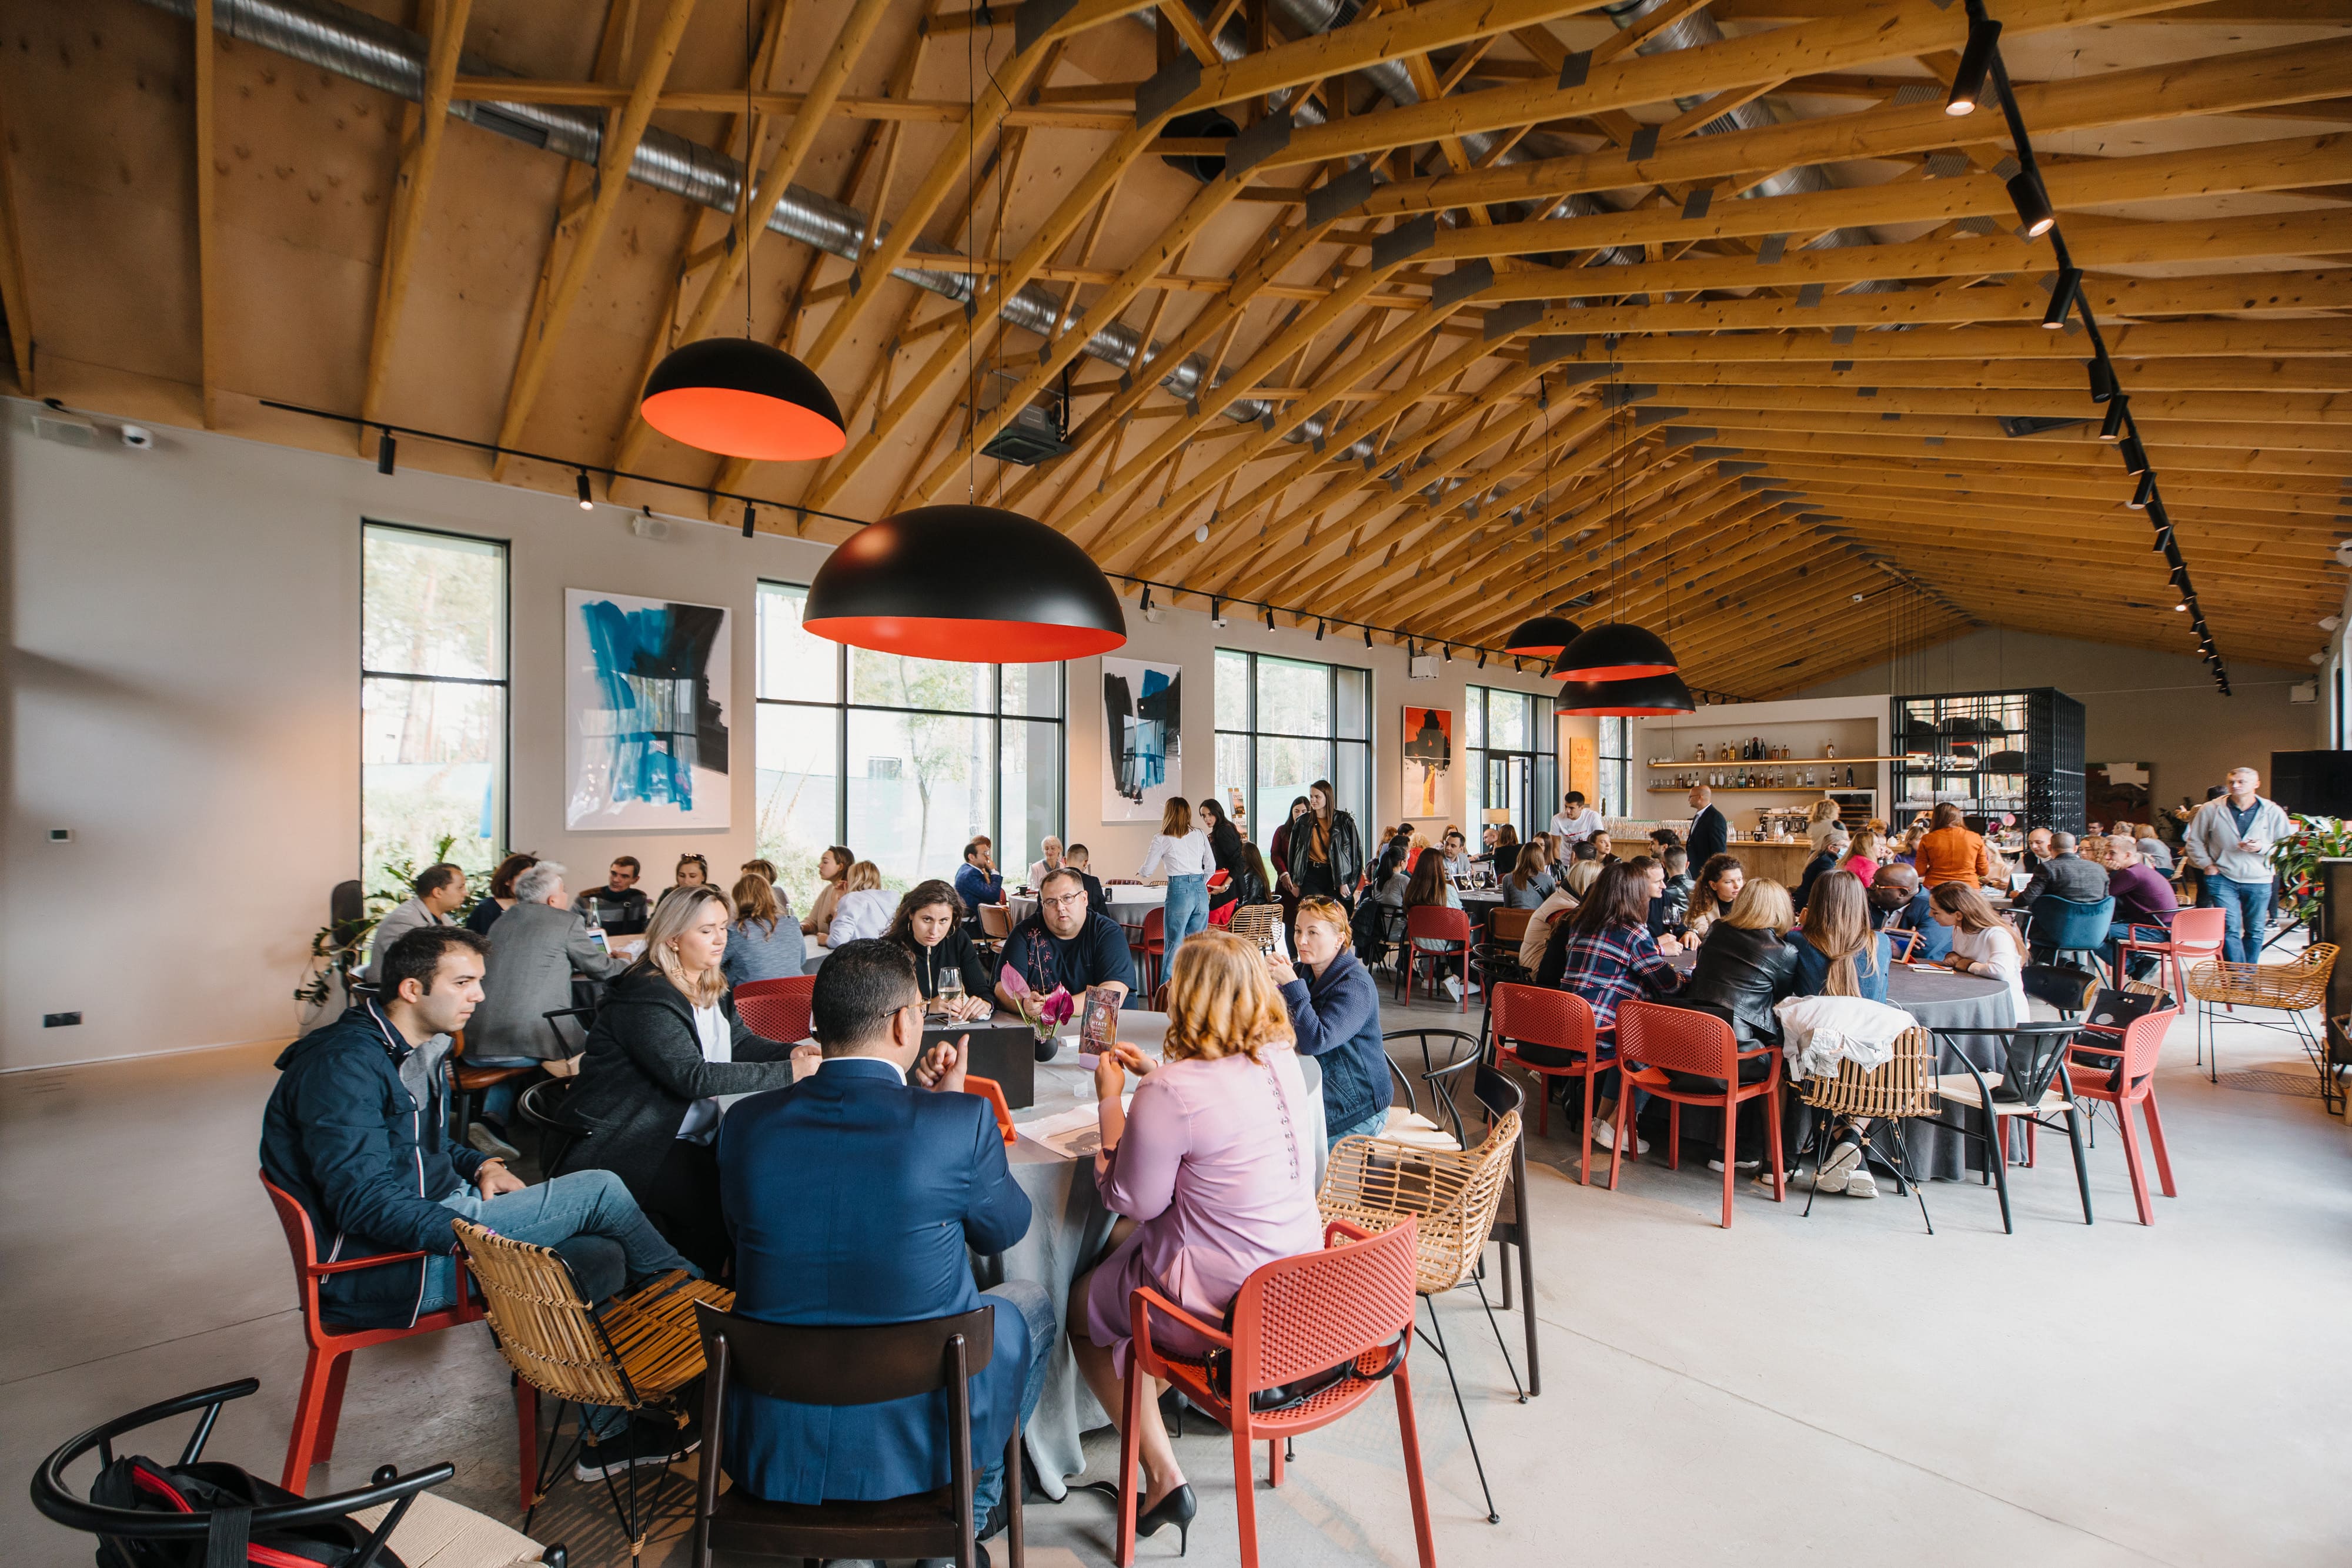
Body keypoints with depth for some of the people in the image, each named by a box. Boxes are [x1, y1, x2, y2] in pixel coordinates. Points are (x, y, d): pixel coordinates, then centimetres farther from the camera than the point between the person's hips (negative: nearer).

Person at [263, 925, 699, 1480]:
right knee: (600, 1191, -17)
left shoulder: (417, 1050, 12)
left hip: (441, 1218, 10)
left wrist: (482, 1166, 5)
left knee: (601, 1257, -4)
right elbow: (362, 1199, -26)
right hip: (382, 1263, -10)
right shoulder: (345, 1065, -19)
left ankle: (606, 1435, 6)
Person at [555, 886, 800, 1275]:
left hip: (685, 1135, 8)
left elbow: (742, 1042, 8)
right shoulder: (646, 997, -20)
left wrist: (794, 1052, -13)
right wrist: (787, 1073, -32)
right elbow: (693, 1076, -28)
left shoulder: (712, 987, 9)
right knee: (724, 1197, -23)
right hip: (618, 1147, -8)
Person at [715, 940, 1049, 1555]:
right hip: (915, 1442, -3)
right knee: (1029, 1301, 24)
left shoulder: (746, 1122, -9)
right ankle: (969, 1508, 39)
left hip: (770, 1449, 4)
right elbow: (1005, 1228, -1)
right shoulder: (960, 1120, -20)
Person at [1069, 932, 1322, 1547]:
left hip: (1224, 1305, -7)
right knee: (1121, 1244, 28)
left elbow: (1131, 1200, -14)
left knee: (1080, 1306, 19)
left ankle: (1164, 1477, 22)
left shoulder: (1170, 1094, -28)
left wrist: (1110, 1101, -6)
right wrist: (1153, 1074, 13)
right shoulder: (1281, 1060, -5)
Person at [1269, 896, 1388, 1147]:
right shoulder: (1303, 970, 4)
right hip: (1315, 1091, 7)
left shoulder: (1355, 986, -20)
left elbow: (1315, 1043, -30)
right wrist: (1268, 977, -14)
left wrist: (1291, 984, -30)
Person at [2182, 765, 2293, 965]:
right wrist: (2207, 865, -1)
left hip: (2259, 881, 2)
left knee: (2255, 932, 10)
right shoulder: (2212, 809, -1)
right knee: (2230, 930, -9)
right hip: (2223, 879, -2)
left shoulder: (2273, 812, 2)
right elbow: (2194, 840, 8)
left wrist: (2262, 848, -15)